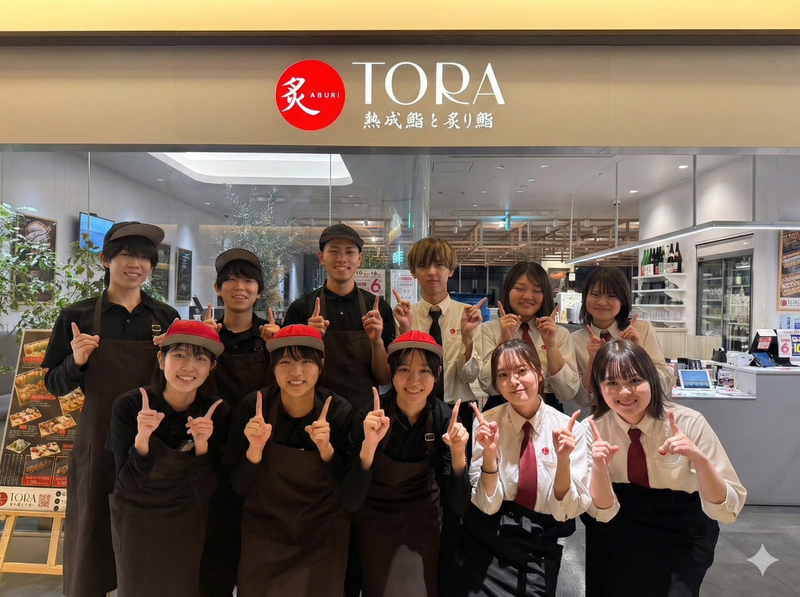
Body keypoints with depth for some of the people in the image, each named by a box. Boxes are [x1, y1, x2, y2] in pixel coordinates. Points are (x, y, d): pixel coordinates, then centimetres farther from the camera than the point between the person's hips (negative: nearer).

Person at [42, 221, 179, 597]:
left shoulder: (166, 317, 2)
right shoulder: (79, 316, -1)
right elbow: (55, 385, 4)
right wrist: (75, 361, -15)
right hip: (99, 444, -1)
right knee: (92, 540, 13)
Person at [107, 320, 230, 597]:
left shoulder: (218, 413, -19)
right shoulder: (129, 405, -22)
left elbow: (203, 493, -16)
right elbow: (129, 484, -20)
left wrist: (202, 444, -33)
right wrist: (142, 438, -37)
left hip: (187, 527, 1)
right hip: (135, 522, -1)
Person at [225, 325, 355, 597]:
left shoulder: (340, 411, -18)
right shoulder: (251, 408, -18)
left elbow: (347, 488, -13)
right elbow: (239, 487, -12)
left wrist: (326, 448, -30)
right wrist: (255, 447, -31)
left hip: (322, 536, 0)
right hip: (264, 533, 0)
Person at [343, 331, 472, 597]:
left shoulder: (445, 418, -19)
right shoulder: (369, 417, -26)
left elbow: (459, 504, -18)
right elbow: (350, 501, -28)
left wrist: (458, 453, -36)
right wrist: (369, 445, -43)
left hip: (422, 522, 1)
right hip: (374, 523, -1)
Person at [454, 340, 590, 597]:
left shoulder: (569, 428, -9)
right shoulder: (485, 423, -9)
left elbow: (566, 511, -10)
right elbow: (487, 504, -11)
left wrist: (564, 459, -26)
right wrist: (490, 452, -27)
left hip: (540, 552, 1)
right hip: (487, 546, 0)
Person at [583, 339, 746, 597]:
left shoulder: (689, 423, -17)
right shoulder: (593, 429, -11)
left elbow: (728, 510, -16)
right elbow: (603, 511, -10)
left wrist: (699, 458, -33)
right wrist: (599, 468, -29)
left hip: (683, 532, -1)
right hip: (619, 530, 1)